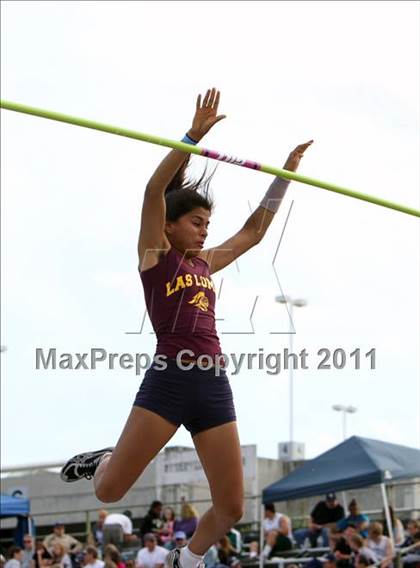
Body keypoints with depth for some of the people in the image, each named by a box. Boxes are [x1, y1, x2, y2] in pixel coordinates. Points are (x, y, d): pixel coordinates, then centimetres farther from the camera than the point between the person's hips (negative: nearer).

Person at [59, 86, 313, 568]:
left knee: (230, 508, 0)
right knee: (109, 491, -8)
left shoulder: (207, 264, 21)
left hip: (214, 386, 6)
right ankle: (103, 460, 29)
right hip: (169, 380, -6)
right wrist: (195, 135, -14)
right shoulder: (154, 254, 5)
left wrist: (285, 175, 28)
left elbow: (254, 231, 30)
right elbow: (154, 190, -8)